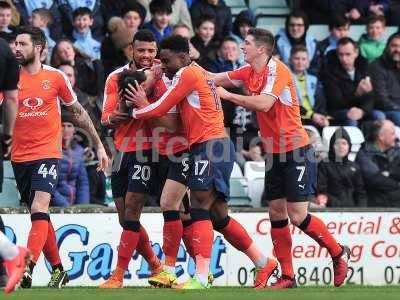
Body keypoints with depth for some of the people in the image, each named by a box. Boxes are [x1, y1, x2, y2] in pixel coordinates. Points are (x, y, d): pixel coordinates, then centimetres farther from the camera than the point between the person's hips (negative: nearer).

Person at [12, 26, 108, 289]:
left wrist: (99, 145, 13)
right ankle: (58, 270, 22)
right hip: (20, 156, 3)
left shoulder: (56, 77, 0)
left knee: (39, 209, -20)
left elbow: (78, 112, 11)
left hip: (47, 154, -3)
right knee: (39, 215, 10)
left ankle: (27, 270, -28)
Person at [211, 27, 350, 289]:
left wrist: (227, 95, -21)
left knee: (297, 216, -9)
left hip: (296, 151, -8)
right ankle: (287, 276, 7)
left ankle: (338, 253, 12)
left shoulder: (276, 70, -16)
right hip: (274, 153, 8)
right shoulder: (249, 72, 8)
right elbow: (215, 79, 12)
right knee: (276, 213, 3)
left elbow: (264, 103, -28)